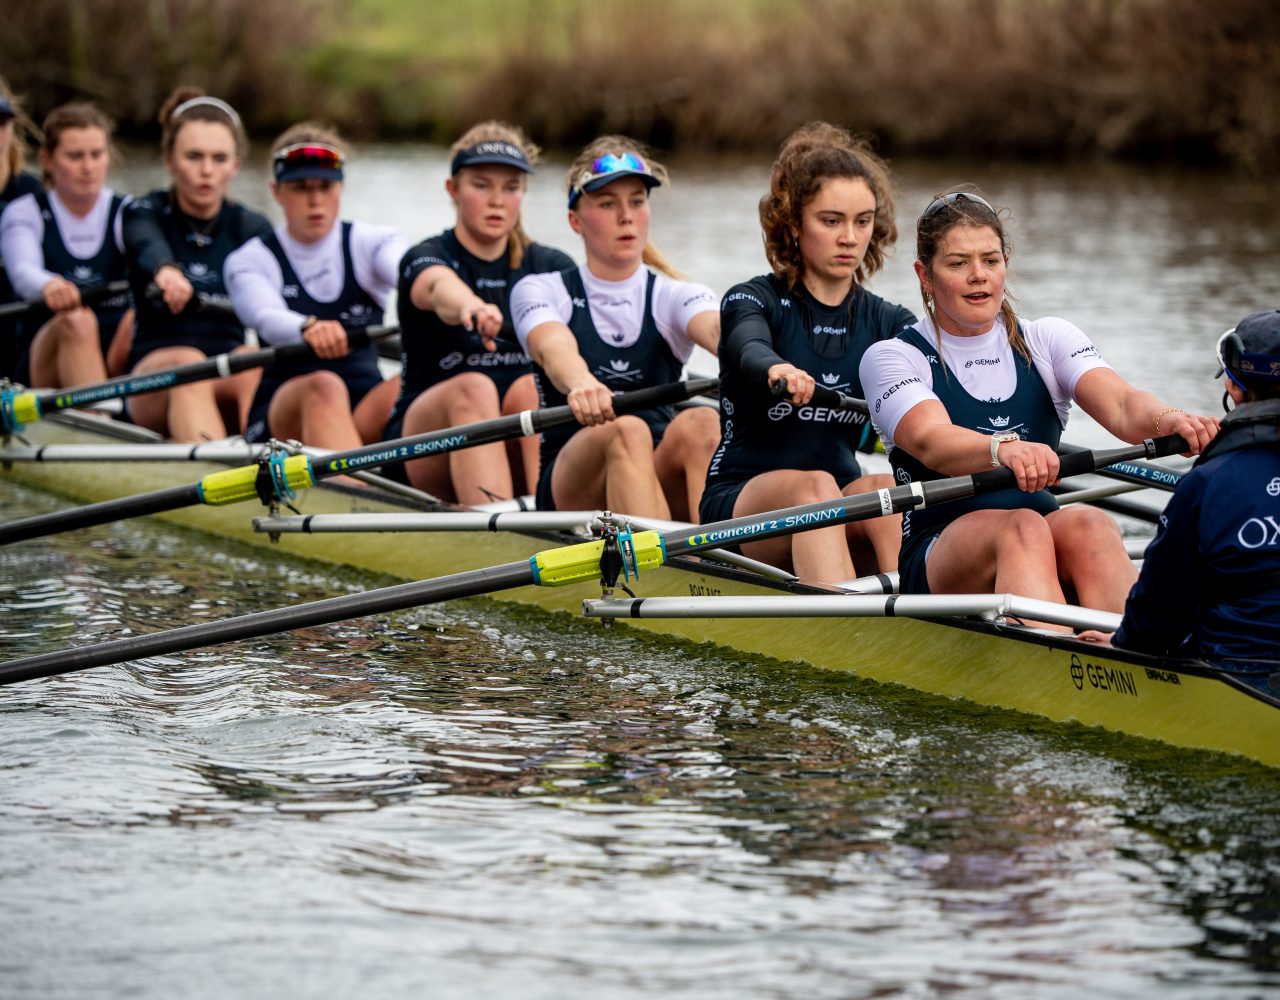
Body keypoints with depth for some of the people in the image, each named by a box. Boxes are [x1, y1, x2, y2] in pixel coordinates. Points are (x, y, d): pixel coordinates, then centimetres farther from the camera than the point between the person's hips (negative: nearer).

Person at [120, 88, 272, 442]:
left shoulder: (252, 227, 12)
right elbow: (148, 245, -21)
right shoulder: (144, 213, 7)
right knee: (187, 361, -35)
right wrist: (166, 270, -46)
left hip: (229, 381, 2)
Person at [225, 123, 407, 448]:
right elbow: (268, 318, -18)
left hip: (365, 412, 2)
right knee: (323, 386, -36)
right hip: (281, 418, -2)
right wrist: (309, 328, -45)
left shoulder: (372, 242, 9)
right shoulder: (251, 260, 5)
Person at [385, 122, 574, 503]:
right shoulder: (426, 258, -3)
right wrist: (469, 306, -54)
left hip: (518, 458, 2)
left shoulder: (550, 267, 10)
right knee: (472, 387, -32)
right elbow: (441, 289, -29)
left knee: (530, 387, -28)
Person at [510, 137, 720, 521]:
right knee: (625, 430, -34)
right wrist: (581, 385, -44)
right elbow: (553, 348, -17)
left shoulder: (673, 296, 11)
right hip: (567, 486, -2)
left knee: (699, 423, -30)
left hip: (663, 483, 2)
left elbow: (717, 328, -14)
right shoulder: (540, 291, 7)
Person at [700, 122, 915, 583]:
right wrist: (778, 370, -52)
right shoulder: (751, 301, -2)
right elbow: (750, 350, -27)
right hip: (738, 502, -3)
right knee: (814, 486, -34)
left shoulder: (887, 322, 10)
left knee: (884, 488, -29)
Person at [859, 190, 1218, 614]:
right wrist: (1003, 448, -41)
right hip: (936, 559, -3)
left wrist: (1165, 420, -31)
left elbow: (1121, 405, -5)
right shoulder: (891, 357, 4)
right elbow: (931, 441, -18)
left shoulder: (1046, 340, 14)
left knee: (1088, 525, -31)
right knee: (1021, 528, -34)